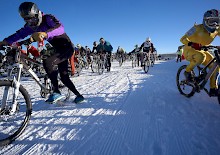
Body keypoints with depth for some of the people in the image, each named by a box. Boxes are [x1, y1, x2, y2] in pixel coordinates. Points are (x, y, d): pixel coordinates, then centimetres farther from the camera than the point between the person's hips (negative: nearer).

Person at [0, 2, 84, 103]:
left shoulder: (48, 18, -19)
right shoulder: (31, 25, 2)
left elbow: (60, 28, -38)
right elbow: (20, 34, -2)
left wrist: (45, 34, -53)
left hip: (67, 47, -8)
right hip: (59, 49, 8)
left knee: (47, 62, -30)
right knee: (64, 77, 6)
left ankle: (56, 92, -20)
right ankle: (79, 95, 20)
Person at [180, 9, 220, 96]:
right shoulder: (198, 28, -23)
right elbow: (183, 39, -26)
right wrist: (191, 44, -46)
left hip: (200, 50, 6)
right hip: (189, 50, -6)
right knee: (201, 57, -39)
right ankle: (188, 71, -12)